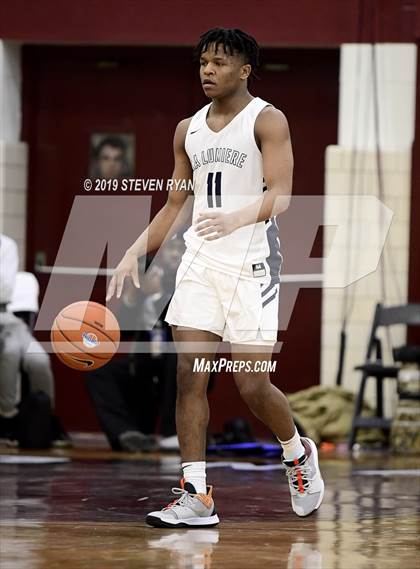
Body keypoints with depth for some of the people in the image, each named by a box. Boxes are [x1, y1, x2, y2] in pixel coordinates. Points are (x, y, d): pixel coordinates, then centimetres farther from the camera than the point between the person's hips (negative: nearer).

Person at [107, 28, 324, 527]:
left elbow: (280, 195, -18)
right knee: (189, 375, -6)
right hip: (200, 261, 5)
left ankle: (298, 453, 24)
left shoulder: (267, 120, -5)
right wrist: (134, 254, 10)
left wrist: (235, 219, -36)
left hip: (251, 265, -5)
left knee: (252, 386, -5)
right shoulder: (188, 130, 13)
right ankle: (196, 496, -4)